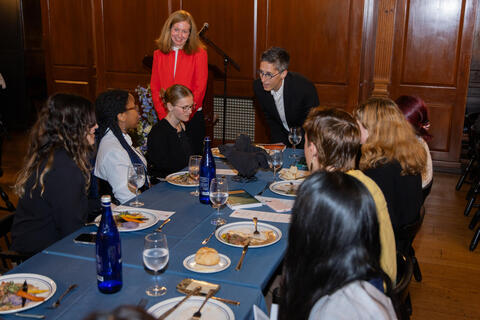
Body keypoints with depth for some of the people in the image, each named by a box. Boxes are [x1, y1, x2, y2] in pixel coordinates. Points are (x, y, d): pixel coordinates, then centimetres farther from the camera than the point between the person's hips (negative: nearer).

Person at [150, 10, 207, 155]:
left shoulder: (199, 53, -2)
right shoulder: (158, 55, 7)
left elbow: (200, 88, -5)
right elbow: (155, 88, 7)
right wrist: (163, 116, -5)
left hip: (192, 118, -2)